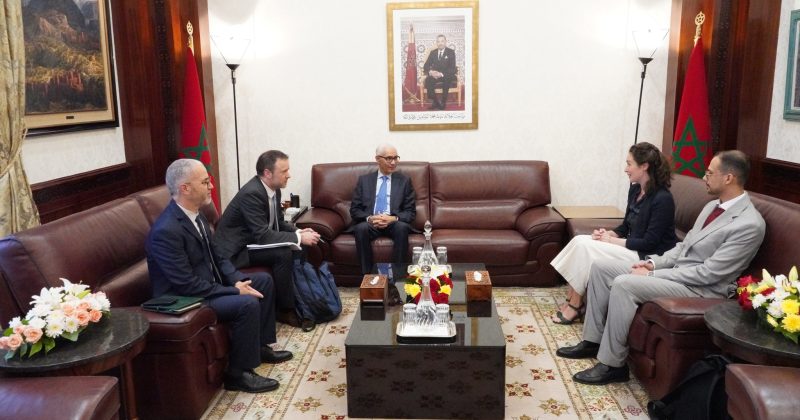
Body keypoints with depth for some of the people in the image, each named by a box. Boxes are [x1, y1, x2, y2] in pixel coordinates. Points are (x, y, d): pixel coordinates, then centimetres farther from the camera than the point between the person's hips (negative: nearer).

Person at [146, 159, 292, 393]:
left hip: (209, 284, 10)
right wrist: (234, 291, -21)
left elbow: (215, 257, 11)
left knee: (263, 280, 10)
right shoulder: (166, 231, -28)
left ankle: (260, 345, 21)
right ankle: (238, 374, -8)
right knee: (248, 303, -25)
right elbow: (188, 286, -27)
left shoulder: (194, 214, 1)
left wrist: (238, 280, -6)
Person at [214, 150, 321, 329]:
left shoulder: (273, 189, 0)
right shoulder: (252, 193, -27)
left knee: (297, 249, -5)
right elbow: (263, 236, -31)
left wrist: (298, 232, -9)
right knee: (283, 253, -25)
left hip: (254, 241, 9)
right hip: (235, 250, -9)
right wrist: (298, 238, -29)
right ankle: (286, 310, -11)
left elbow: (278, 223, 10)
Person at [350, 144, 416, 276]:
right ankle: (367, 275, -25)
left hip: (394, 223, 0)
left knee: (402, 227, -34)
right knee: (361, 228, -33)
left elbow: (411, 212, 4)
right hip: (369, 223, 0)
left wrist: (394, 218, -17)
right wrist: (369, 218, -17)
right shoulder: (364, 180, 11)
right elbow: (354, 209, 6)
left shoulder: (404, 181, 10)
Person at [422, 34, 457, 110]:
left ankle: (443, 103, -23)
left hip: (446, 76, -3)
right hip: (434, 75, 3)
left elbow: (452, 68, -9)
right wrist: (430, 72, -18)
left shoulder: (451, 52, 1)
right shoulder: (433, 53, 11)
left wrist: (442, 74, -26)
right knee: (428, 80, -30)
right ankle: (436, 102, -18)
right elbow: (425, 66, 6)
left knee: (447, 79, -37)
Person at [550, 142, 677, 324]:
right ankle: (571, 300, -9)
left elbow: (649, 243, -20)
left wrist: (611, 240, -16)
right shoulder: (635, 189, 7)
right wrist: (609, 233, -6)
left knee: (585, 247, -20)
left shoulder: (662, 198, -19)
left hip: (648, 257, -9)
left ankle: (575, 306, -7)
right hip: (632, 246, 9)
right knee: (580, 240, -10)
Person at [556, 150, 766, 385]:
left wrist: (653, 274, -18)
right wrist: (655, 262, 1)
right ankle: (593, 340, 8)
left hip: (701, 288, -10)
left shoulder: (750, 224, -19)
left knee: (624, 284, -30)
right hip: (676, 271, 10)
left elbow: (708, 273, -22)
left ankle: (612, 364, -17)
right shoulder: (713, 206, 11)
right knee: (601, 267, 0)